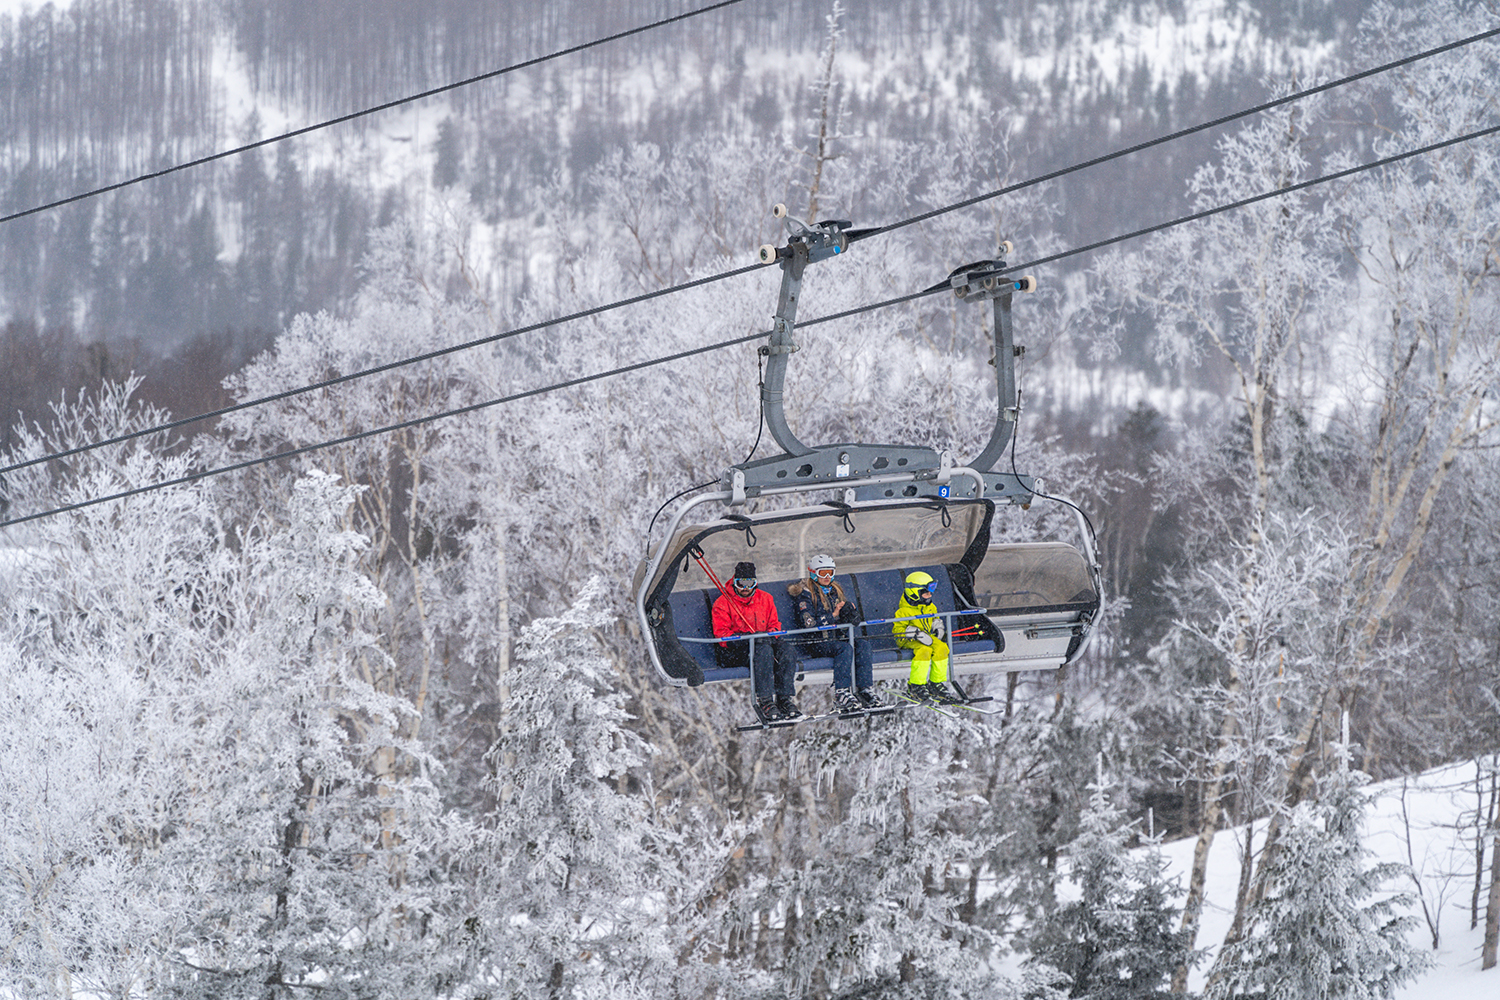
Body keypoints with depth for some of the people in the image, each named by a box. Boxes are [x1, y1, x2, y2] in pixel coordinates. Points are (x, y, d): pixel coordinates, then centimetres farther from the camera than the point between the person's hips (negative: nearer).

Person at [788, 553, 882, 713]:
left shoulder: (836, 591, 17)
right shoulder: (805, 594, -4)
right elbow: (810, 625, -15)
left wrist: (849, 610, -11)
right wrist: (833, 616, -20)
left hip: (836, 638, 6)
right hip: (814, 643, -6)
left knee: (862, 643, -20)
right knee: (845, 648, -32)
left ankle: (865, 690, -26)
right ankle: (841, 695, -38)